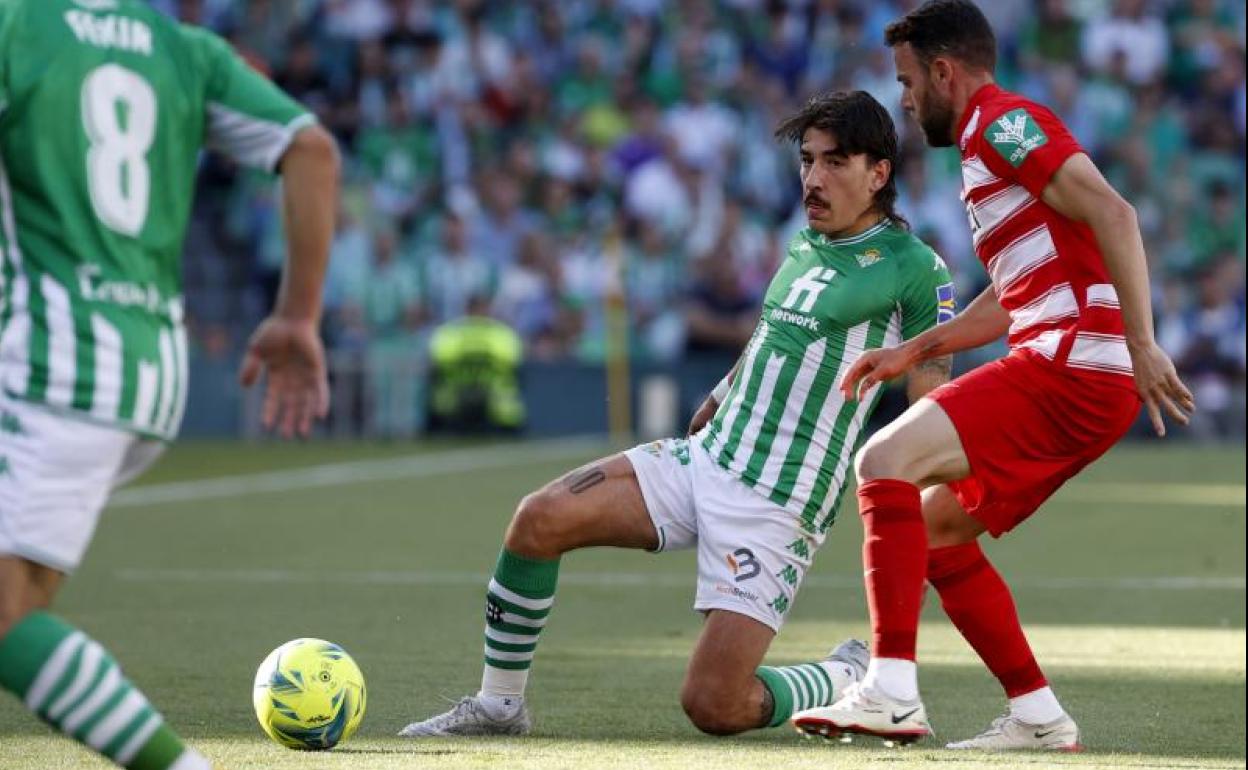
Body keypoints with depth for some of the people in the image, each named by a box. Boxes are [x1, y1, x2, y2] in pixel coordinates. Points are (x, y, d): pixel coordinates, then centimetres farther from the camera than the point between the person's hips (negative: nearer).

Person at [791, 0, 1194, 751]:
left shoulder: (1003, 123, -6)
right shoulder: (990, 141, 25)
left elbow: (1112, 213, -19)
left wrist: (1141, 344, -24)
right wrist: (915, 350, 29)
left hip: (1073, 364, -10)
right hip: (1072, 375, 10)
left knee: (887, 462, -16)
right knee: (937, 527, 13)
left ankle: (892, 694, -24)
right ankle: (1039, 717, 12)